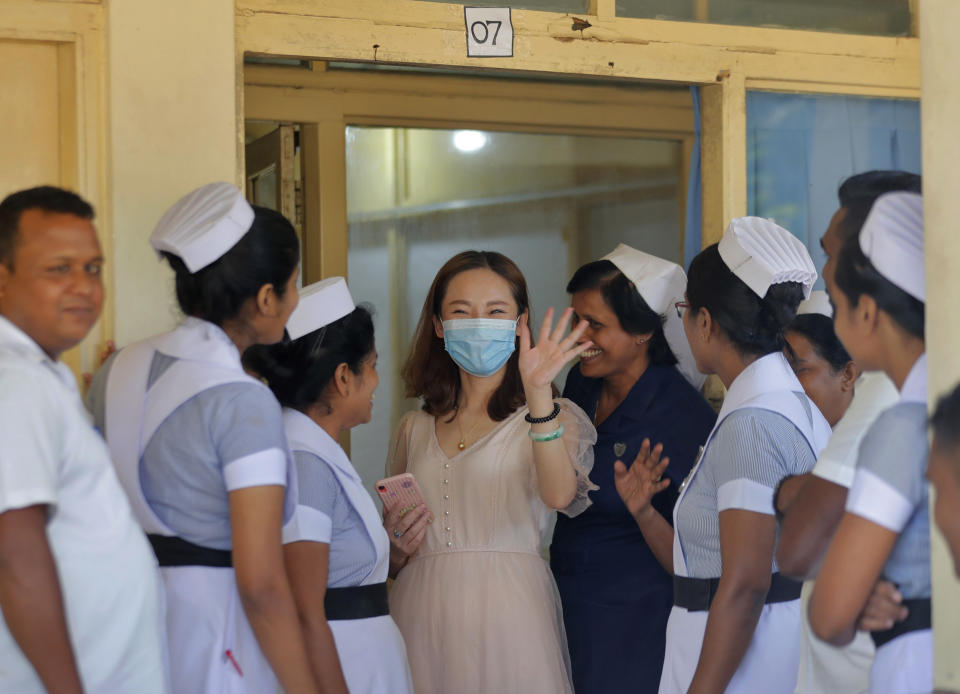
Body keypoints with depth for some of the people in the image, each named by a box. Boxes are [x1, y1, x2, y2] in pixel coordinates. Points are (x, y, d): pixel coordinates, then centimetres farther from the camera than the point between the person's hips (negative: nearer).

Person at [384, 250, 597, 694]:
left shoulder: (553, 417, 1)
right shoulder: (414, 430, 12)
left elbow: (559, 494, -22)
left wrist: (538, 395, -32)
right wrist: (396, 547, -2)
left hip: (507, 620, -3)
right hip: (421, 621, 3)